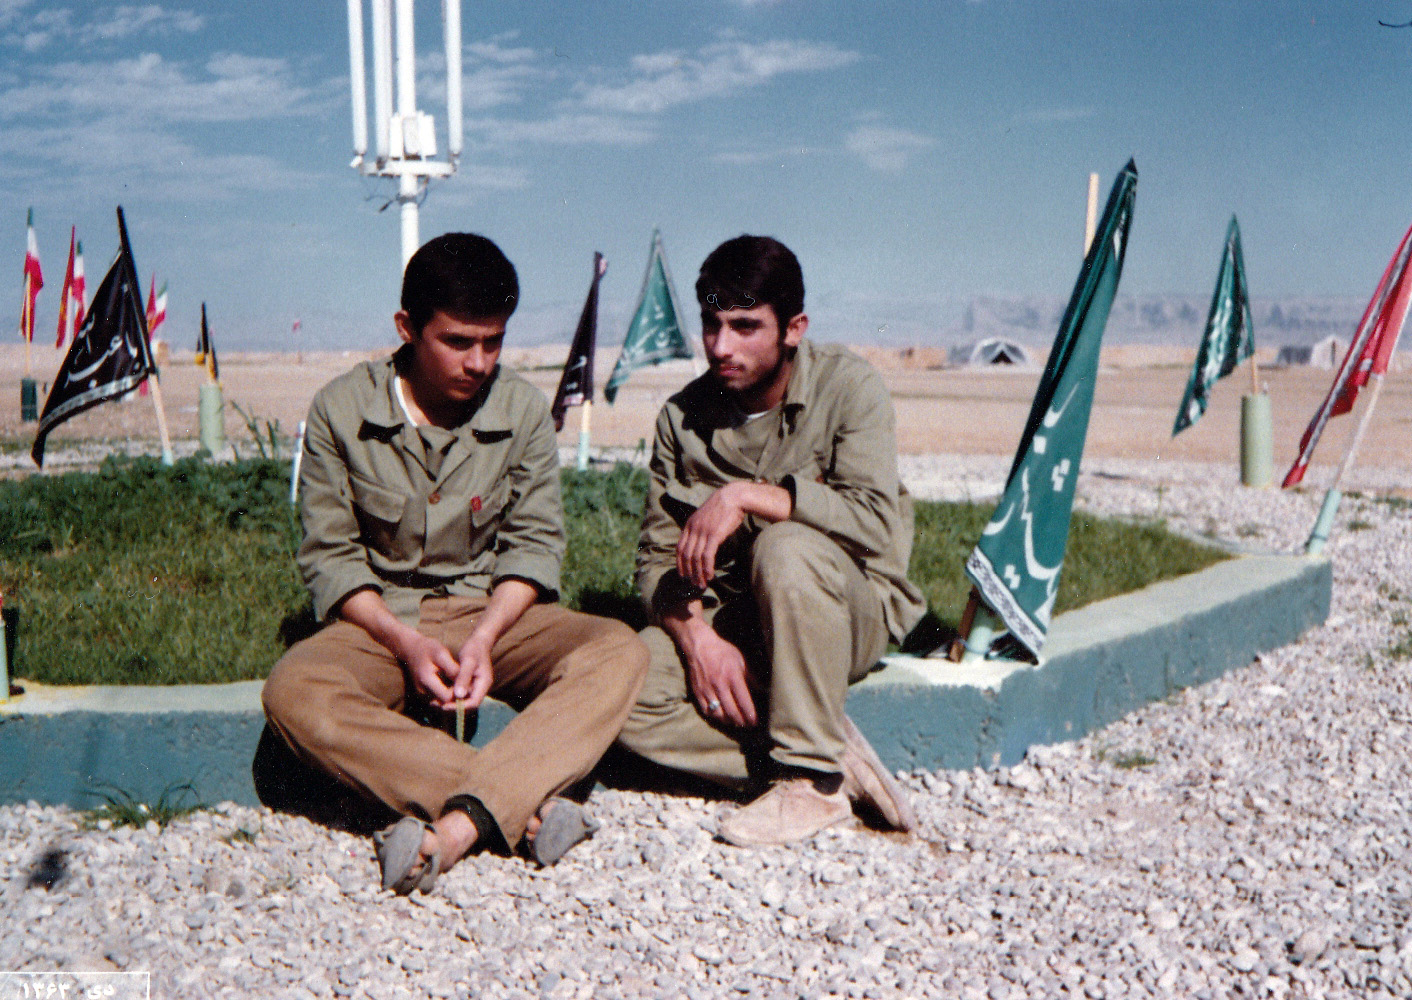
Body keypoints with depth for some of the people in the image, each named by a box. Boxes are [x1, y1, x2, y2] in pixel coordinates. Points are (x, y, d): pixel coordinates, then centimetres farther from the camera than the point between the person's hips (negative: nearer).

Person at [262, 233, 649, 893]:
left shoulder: (522, 410, -1)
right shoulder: (341, 410, -5)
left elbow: (534, 542, 1)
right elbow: (330, 555, -4)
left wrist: (485, 637, -18)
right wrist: (407, 644, -20)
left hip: (492, 612, 2)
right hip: (379, 622, -1)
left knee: (619, 652, -27)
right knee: (293, 693, -34)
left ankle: (456, 825, -42)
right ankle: (525, 805, -38)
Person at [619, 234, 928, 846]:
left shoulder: (846, 385, -11)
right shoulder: (682, 418, 1)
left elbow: (877, 521, -26)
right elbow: (657, 556, -1)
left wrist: (747, 496, -29)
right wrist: (699, 637, -21)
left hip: (851, 612, -4)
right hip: (736, 622, 4)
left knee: (785, 547, -37)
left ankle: (814, 779, -24)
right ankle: (839, 758, -16)